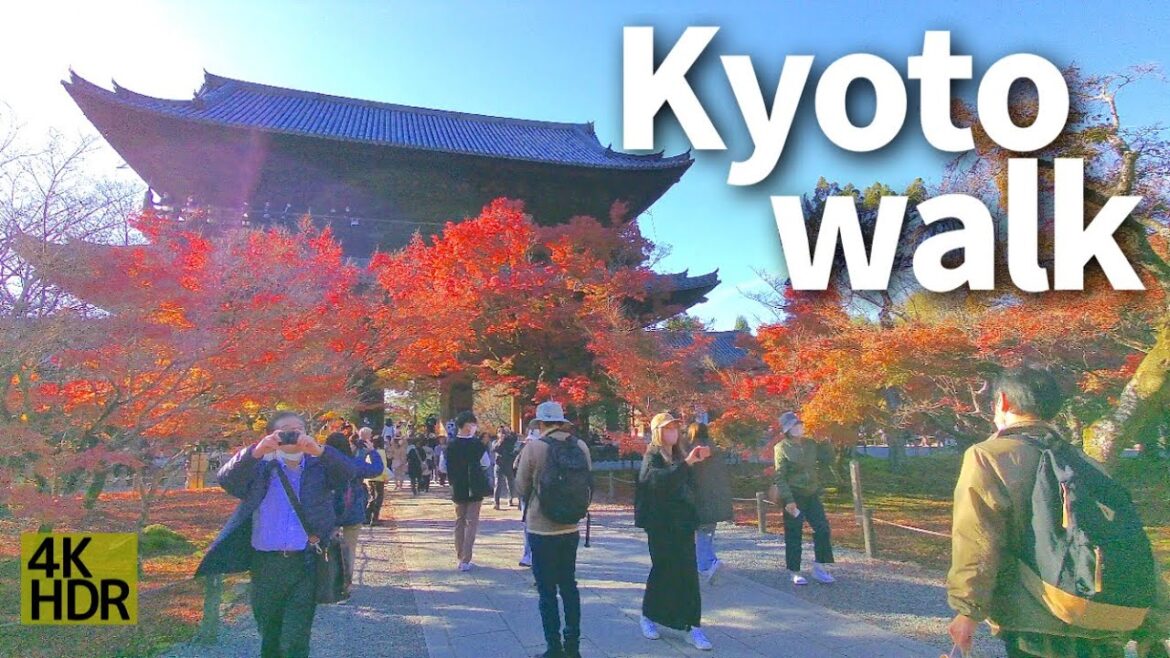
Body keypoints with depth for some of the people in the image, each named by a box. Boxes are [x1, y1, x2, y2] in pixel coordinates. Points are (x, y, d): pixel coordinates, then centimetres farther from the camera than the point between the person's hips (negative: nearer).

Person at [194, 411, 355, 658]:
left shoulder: (319, 467, 5)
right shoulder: (259, 469, 6)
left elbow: (347, 472, -11)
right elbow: (226, 478, -9)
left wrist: (318, 450, -27)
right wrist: (255, 451, -25)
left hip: (305, 564, -2)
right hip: (265, 565, 2)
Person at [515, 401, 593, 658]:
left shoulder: (533, 447, -14)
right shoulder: (580, 446, -3)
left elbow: (521, 488, -6)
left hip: (541, 528, -4)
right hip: (571, 528, 4)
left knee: (547, 590, 6)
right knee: (568, 585, 18)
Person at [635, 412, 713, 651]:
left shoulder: (679, 455, 12)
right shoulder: (652, 457, -7)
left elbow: (691, 486, 15)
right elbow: (659, 479, -27)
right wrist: (687, 462, -34)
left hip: (682, 524, 5)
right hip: (661, 525, -5)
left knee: (688, 575, 0)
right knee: (662, 571, 2)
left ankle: (694, 627, 3)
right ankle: (648, 617, 24)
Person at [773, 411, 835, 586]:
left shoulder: (811, 444, 6)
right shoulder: (782, 448, -9)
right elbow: (780, 477, -13)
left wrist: (825, 440, -2)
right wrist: (788, 499, -20)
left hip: (812, 494, 5)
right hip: (793, 497, -5)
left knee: (822, 528, 0)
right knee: (793, 535, 2)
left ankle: (818, 568, 13)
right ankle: (795, 572, 14)